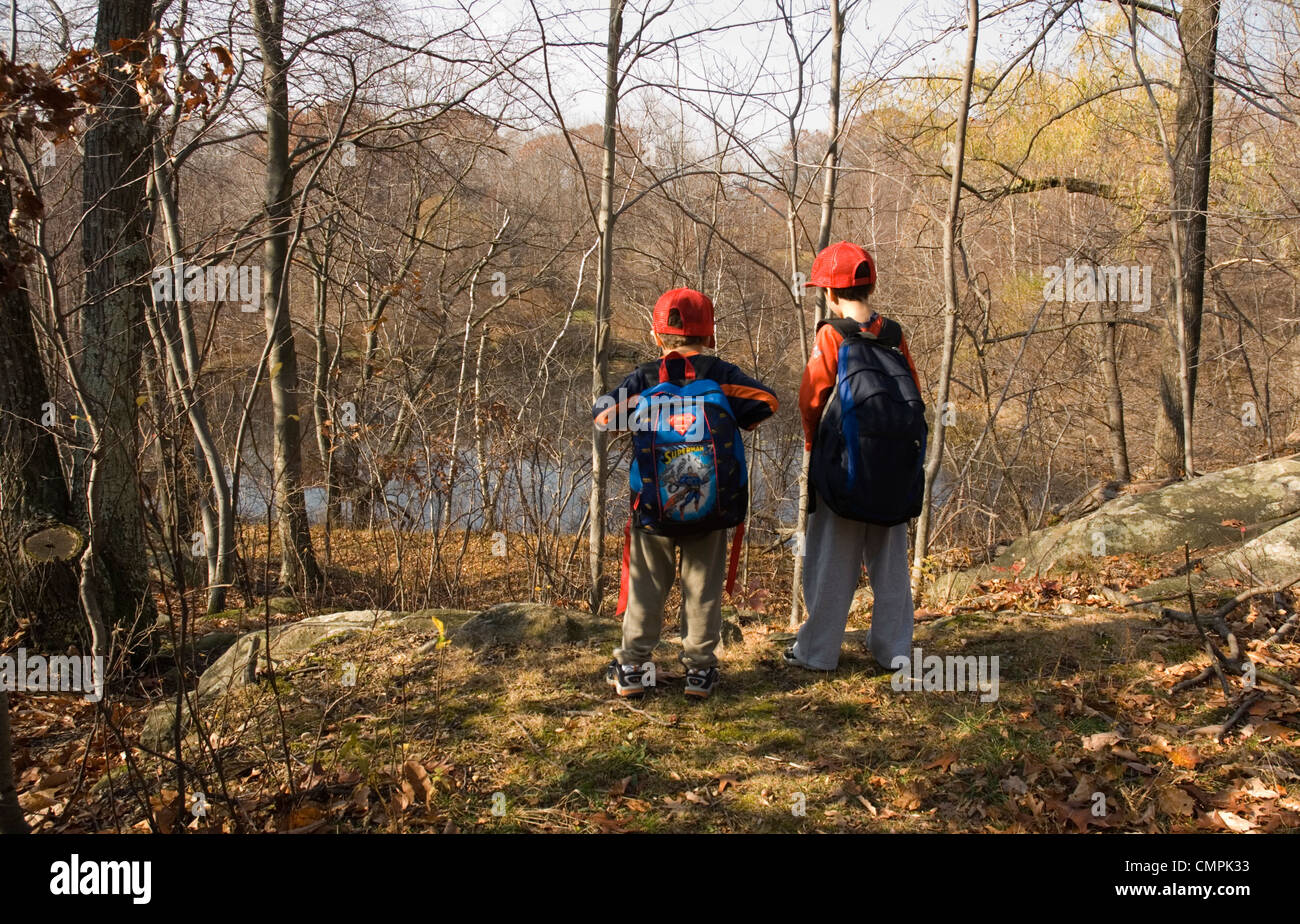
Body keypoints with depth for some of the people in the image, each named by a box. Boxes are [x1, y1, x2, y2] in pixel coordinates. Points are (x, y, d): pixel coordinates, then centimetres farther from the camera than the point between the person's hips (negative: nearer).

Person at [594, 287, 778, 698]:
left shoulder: (642, 380, -2)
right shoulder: (721, 375, -2)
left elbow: (602, 415, -1)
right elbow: (767, 401, -4)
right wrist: (735, 423, 13)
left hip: (652, 510, 0)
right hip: (712, 511, 0)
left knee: (646, 588, 12)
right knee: (703, 588, 11)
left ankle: (632, 667, 17)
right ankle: (700, 668, 15)